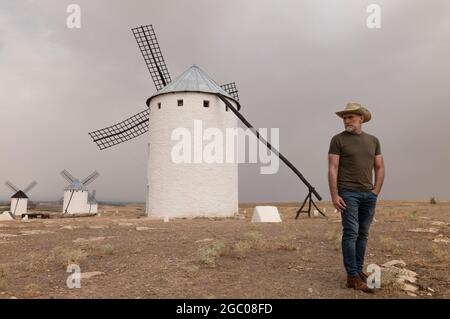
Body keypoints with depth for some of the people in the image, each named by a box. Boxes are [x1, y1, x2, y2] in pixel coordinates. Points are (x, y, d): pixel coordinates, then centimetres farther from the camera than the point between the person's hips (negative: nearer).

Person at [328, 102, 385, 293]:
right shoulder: (338, 140, -1)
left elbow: (379, 168, 14)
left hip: (369, 194, 4)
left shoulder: (373, 141, 12)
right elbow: (332, 169, -6)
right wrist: (334, 195, -13)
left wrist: (376, 192, 4)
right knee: (351, 233, -7)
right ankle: (353, 277, -4)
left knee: (363, 234, 8)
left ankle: (359, 271, 18)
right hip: (348, 193, -4)